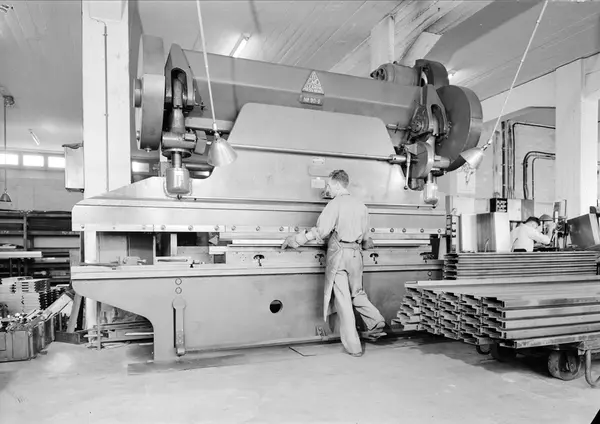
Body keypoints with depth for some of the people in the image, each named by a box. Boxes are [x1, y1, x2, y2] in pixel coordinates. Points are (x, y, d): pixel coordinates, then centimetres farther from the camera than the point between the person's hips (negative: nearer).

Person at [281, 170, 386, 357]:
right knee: (357, 293, 23)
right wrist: (366, 244, 39)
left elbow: (320, 231, -14)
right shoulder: (361, 205, 11)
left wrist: (293, 240, -7)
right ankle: (375, 323, 7)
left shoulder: (335, 203, -8)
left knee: (343, 300, 1)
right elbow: (365, 237, 17)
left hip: (338, 254, -6)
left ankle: (353, 346, 6)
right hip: (355, 254, 6)